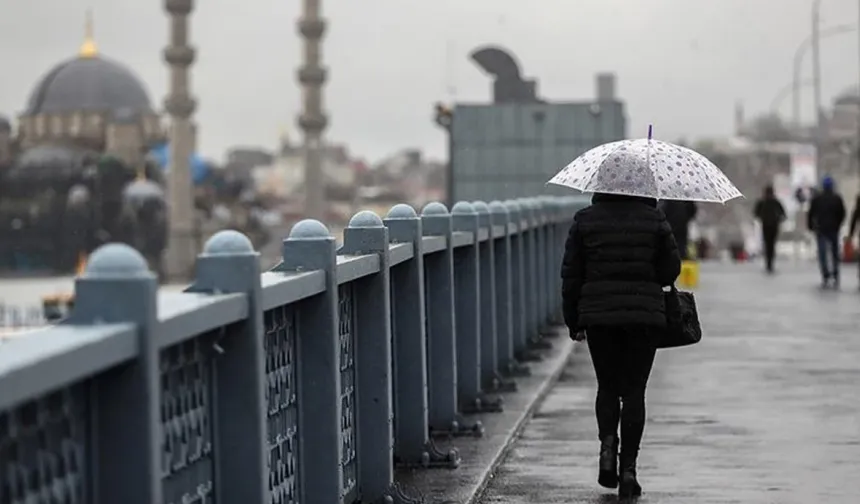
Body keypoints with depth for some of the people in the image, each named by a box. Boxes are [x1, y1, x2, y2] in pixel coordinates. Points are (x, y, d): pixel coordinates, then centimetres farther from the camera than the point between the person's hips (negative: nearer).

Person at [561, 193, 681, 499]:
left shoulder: (585, 221, 0)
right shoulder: (654, 220, -2)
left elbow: (571, 275, 2)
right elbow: (671, 270, 2)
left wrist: (574, 322, 10)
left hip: (598, 316, 1)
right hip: (644, 316, -1)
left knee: (608, 387, 17)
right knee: (634, 391, 5)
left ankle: (607, 442, -8)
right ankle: (628, 467, -1)